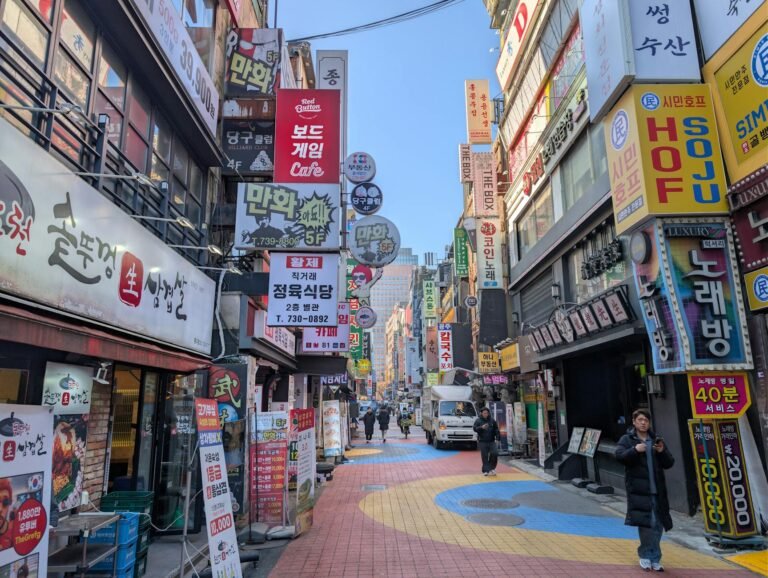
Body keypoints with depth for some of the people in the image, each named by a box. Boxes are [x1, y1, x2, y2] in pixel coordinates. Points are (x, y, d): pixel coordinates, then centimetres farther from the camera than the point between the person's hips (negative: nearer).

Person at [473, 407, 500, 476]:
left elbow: (496, 429, 8)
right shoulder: (478, 420, 0)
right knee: (484, 456, 0)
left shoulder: (492, 420, 7)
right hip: (482, 442, -2)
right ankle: (486, 470, 7)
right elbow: (474, 428, -10)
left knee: (495, 453, -8)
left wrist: (497, 437, -2)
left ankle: (492, 468, 13)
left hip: (491, 441, 2)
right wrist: (481, 427, -26)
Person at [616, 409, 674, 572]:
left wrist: (662, 452, -8)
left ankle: (652, 557, 23)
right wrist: (635, 450, -27)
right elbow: (619, 456, -13)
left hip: (657, 489, 4)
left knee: (658, 524, 8)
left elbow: (669, 463, 11)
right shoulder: (627, 439, 3)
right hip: (638, 489, -4)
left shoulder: (656, 440, 14)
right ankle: (646, 556, 11)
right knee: (645, 523, -8)